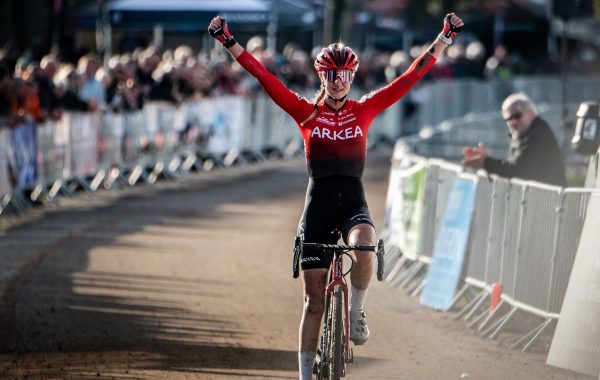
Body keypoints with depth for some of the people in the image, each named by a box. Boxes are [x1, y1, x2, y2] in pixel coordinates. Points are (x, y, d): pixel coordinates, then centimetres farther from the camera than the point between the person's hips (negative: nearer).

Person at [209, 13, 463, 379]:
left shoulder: (365, 110, 2)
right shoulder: (306, 112, 0)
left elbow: (411, 77, -1)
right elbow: (265, 77, -5)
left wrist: (444, 39, -6)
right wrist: (229, 42, -11)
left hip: (353, 204, 0)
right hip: (318, 206, 0)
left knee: (364, 247, -35)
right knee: (314, 298, 1)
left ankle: (356, 311, -9)